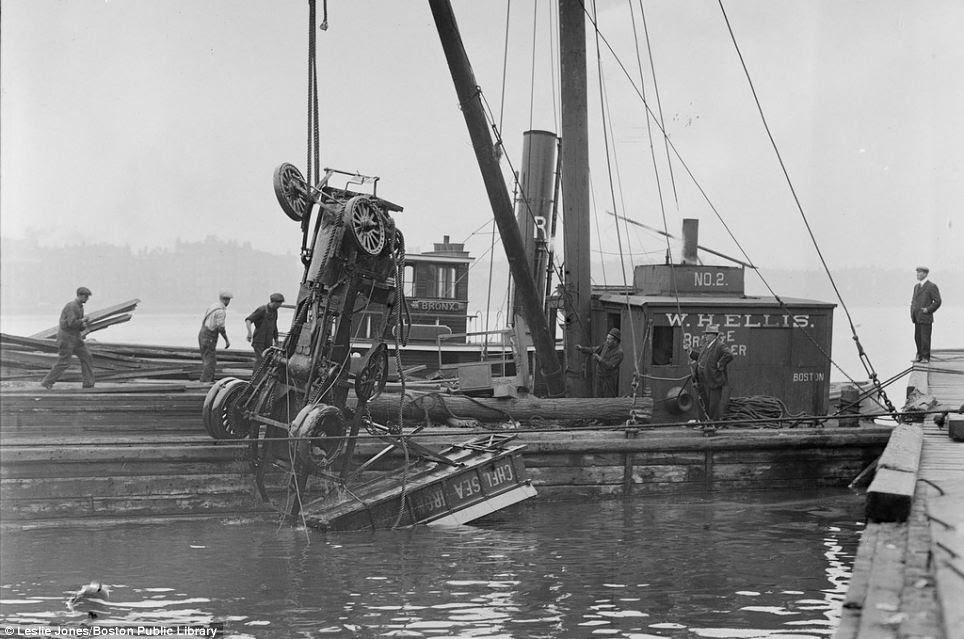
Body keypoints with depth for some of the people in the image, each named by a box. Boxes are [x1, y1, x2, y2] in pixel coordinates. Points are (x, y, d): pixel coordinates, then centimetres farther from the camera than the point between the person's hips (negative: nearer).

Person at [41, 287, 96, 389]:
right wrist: (82, 320, -11)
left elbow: (80, 326, 17)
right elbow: (72, 323, -29)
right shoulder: (71, 306, -20)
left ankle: (88, 385, 4)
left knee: (87, 358, 4)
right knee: (63, 363, -5)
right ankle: (46, 383, 6)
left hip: (75, 337, 9)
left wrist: (83, 325, -7)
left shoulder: (80, 307, 12)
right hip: (66, 337, -9)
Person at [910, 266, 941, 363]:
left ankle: (926, 357, 4)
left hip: (926, 318, -7)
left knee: (925, 338, -4)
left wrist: (928, 310, -12)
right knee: (917, 337, 7)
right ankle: (919, 355, 17)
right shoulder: (916, 286, 15)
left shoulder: (932, 286, -7)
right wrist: (912, 312, 11)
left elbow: (938, 301, -8)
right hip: (917, 318, 7)